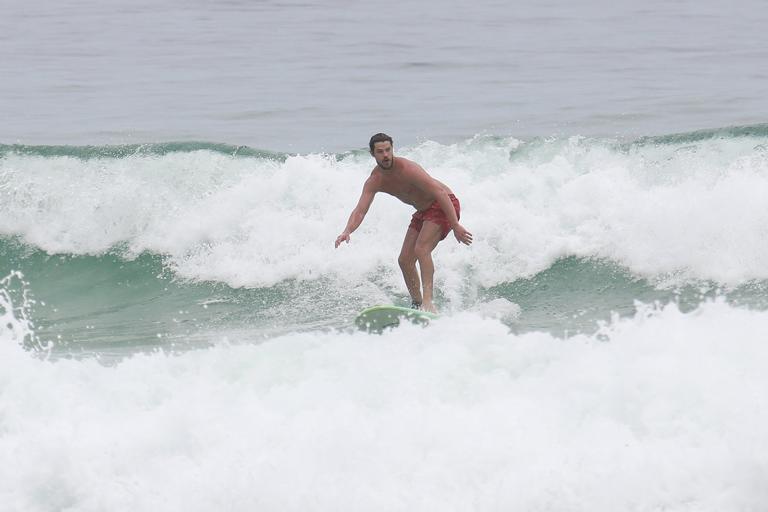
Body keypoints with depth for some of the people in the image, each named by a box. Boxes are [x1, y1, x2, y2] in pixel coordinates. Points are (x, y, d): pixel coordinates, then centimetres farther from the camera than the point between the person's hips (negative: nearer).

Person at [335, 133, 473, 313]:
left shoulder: (406, 169, -28)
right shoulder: (374, 181, -6)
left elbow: (441, 193, -29)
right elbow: (360, 210, -15)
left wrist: (456, 226, -32)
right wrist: (347, 231, -37)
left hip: (444, 205, -8)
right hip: (423, 211, 8)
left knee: (421, 249, -28)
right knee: (404, 260, 4)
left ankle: (428, 301, -35)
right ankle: (416, 304, 17)